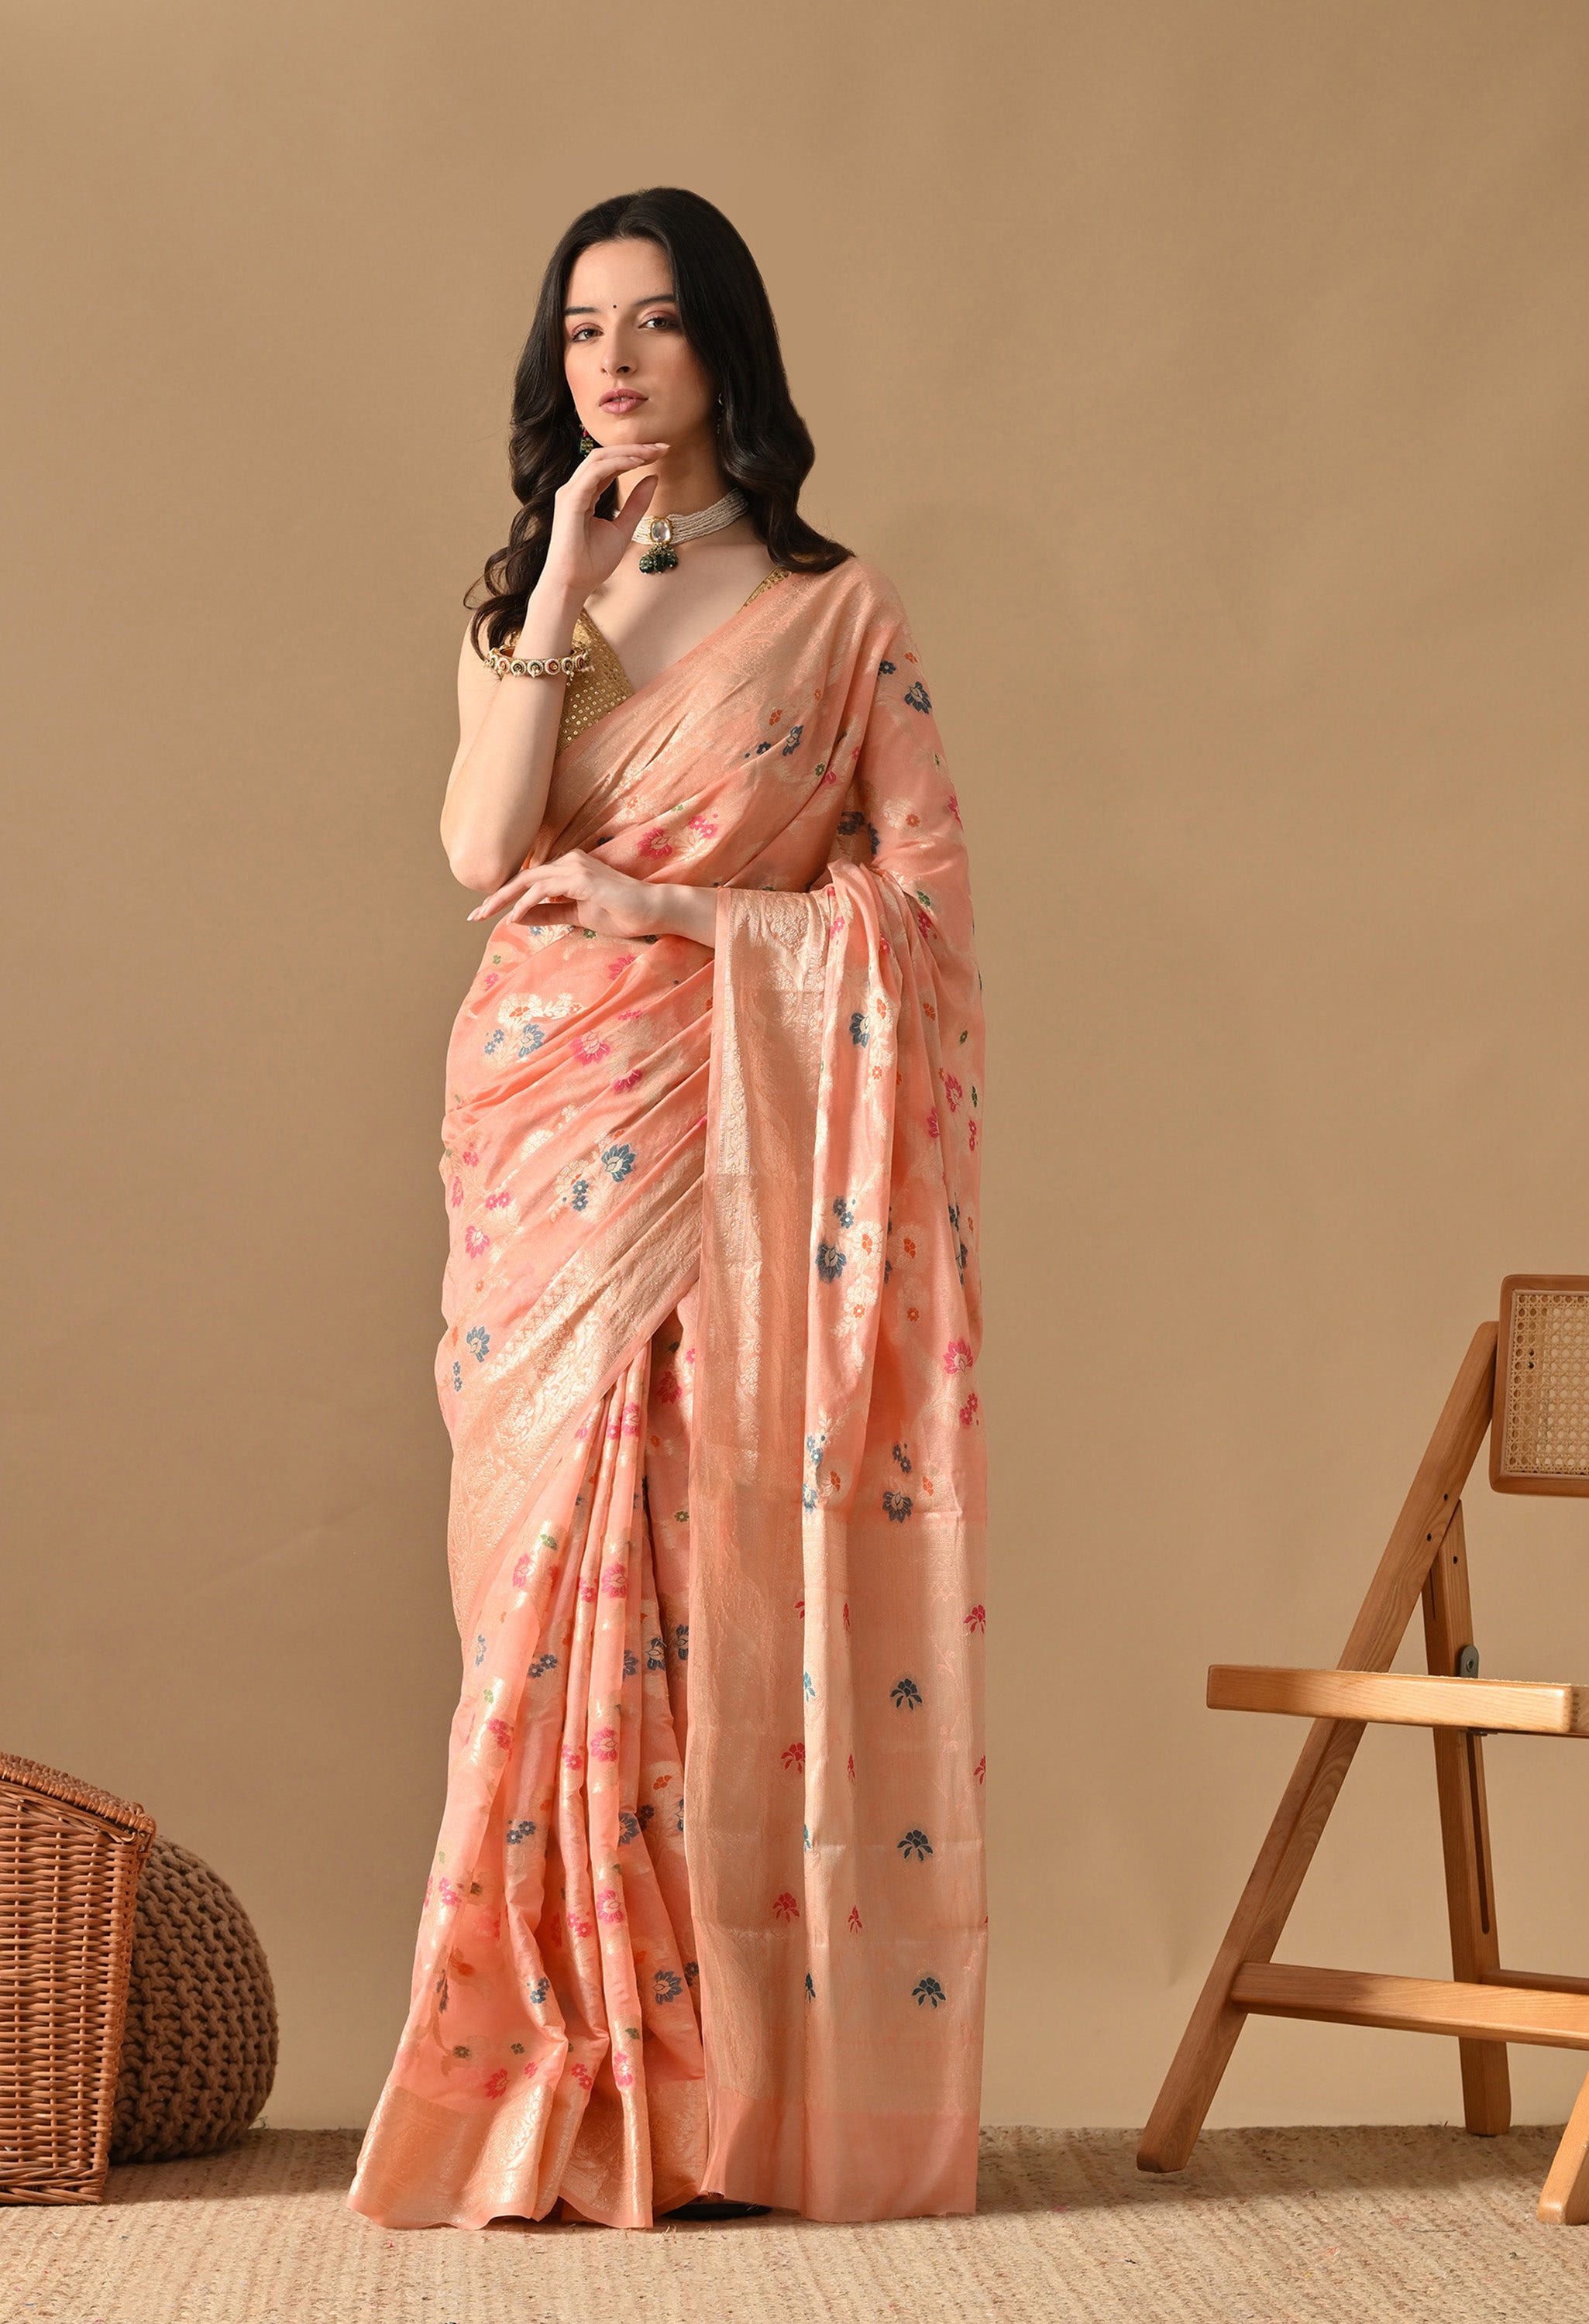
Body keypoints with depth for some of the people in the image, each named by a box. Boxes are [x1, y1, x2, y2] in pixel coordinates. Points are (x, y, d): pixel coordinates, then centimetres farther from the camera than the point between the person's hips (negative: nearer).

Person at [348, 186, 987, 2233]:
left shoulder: (835, 614, 6)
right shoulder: (515, 604, 16)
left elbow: (926, 898, 0)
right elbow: (486, 853, -2)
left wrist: (677, 910, -8)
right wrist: (563, 595, -6)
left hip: (751, 1152, -2)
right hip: (558, 1142, 3)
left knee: (744, 1577, -5)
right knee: (568, 1567, -3)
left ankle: (744, 2096, 2)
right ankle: (578, 2097, 3)